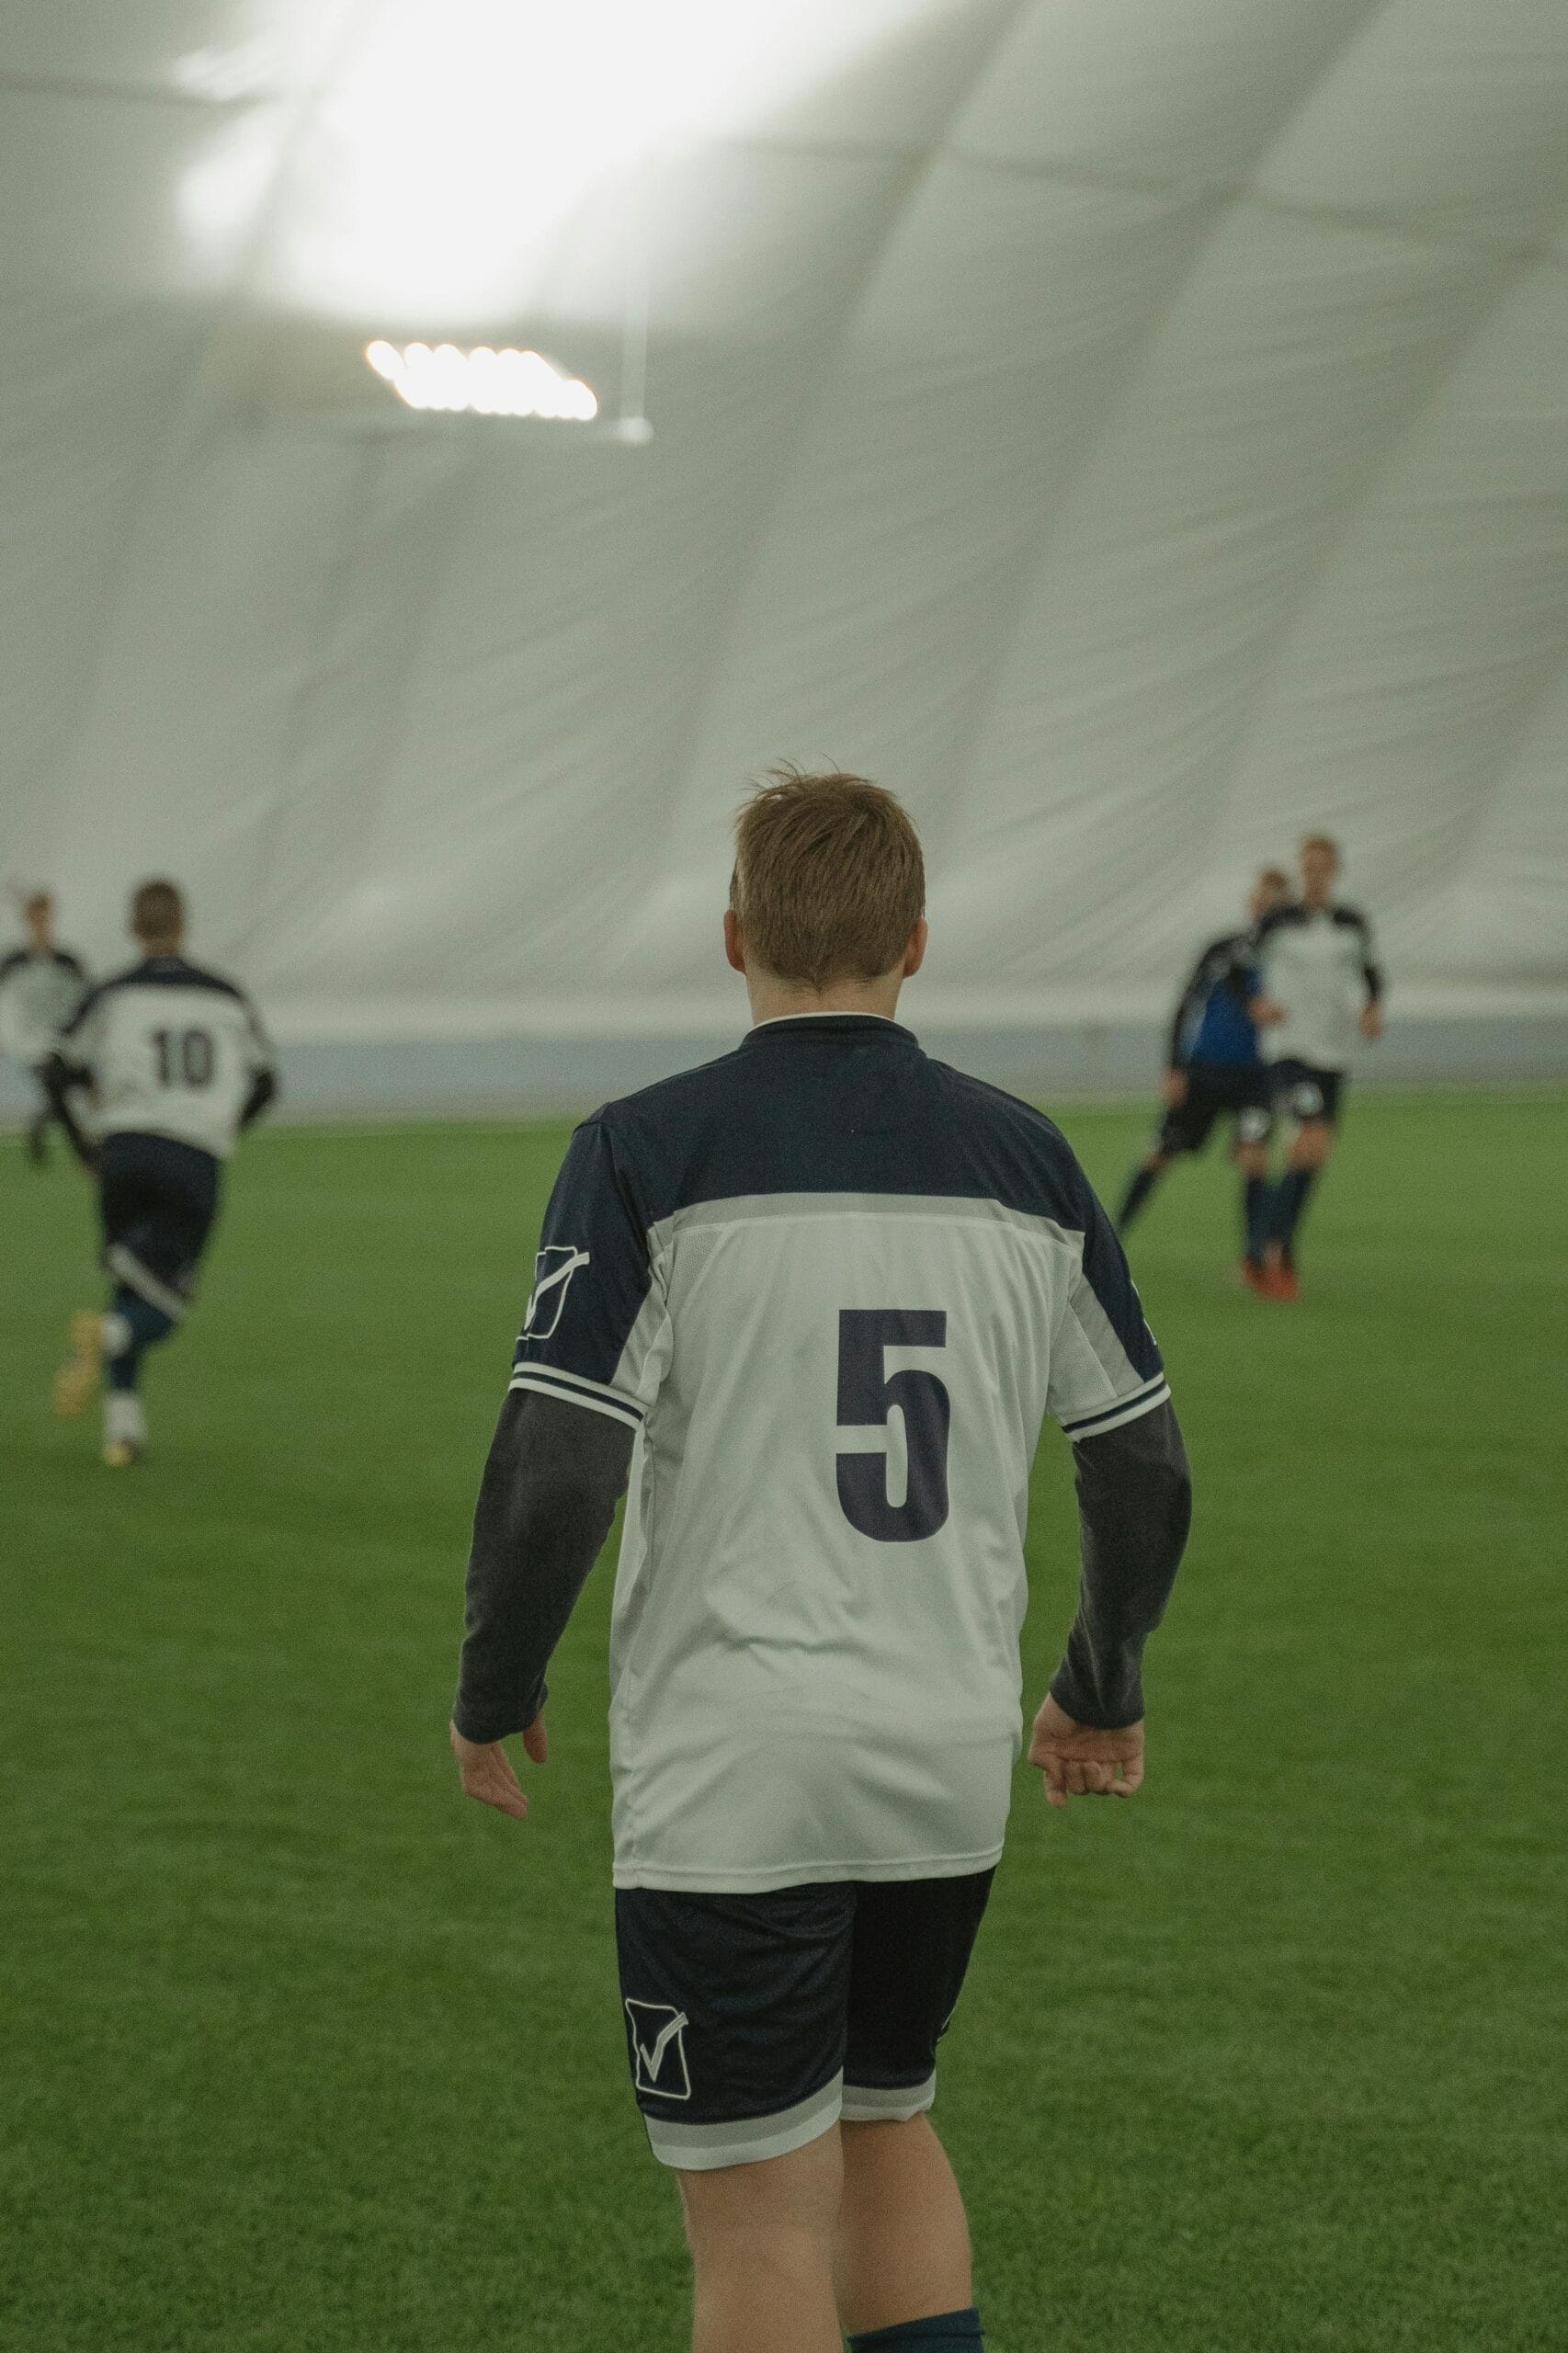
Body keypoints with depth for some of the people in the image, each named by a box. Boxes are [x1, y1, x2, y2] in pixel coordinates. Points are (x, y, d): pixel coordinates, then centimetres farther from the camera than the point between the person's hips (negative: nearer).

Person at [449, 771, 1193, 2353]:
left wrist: (491, 1699, 2)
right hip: (954, 1757, 4)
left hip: (730, 1779, -4)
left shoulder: (644, 1154, -9)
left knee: (761, 2218, 3)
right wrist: (1106, 1690, 26)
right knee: (884, 2125, 25)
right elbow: (1147, 1471, 9)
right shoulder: (1026, 1161, 3)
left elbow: (553, 1479, -15)